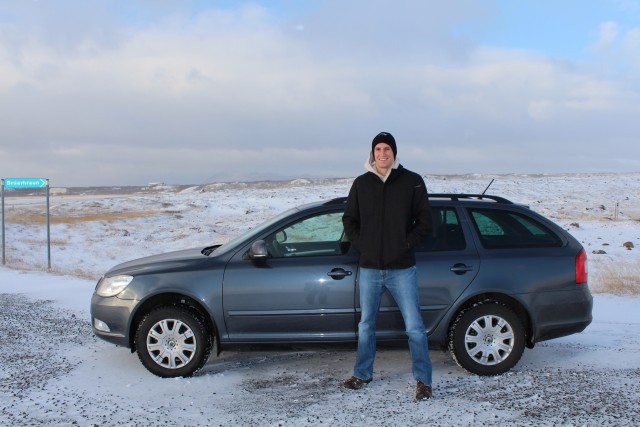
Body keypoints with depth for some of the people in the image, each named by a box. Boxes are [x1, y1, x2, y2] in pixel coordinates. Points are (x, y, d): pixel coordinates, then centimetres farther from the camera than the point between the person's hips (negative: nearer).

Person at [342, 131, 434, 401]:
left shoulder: (412, 182, -2)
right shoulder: (361, 184, 5)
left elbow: (424, 222, 1)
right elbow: (349, 220, 13)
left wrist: (406, 244, -9)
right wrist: (361, 245, 1)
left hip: (402, 269, -3)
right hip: (369, 269, 3)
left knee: (414, 327, -2)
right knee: (366, 325, 15)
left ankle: (423, 380, 13)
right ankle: (362, 374, 31)